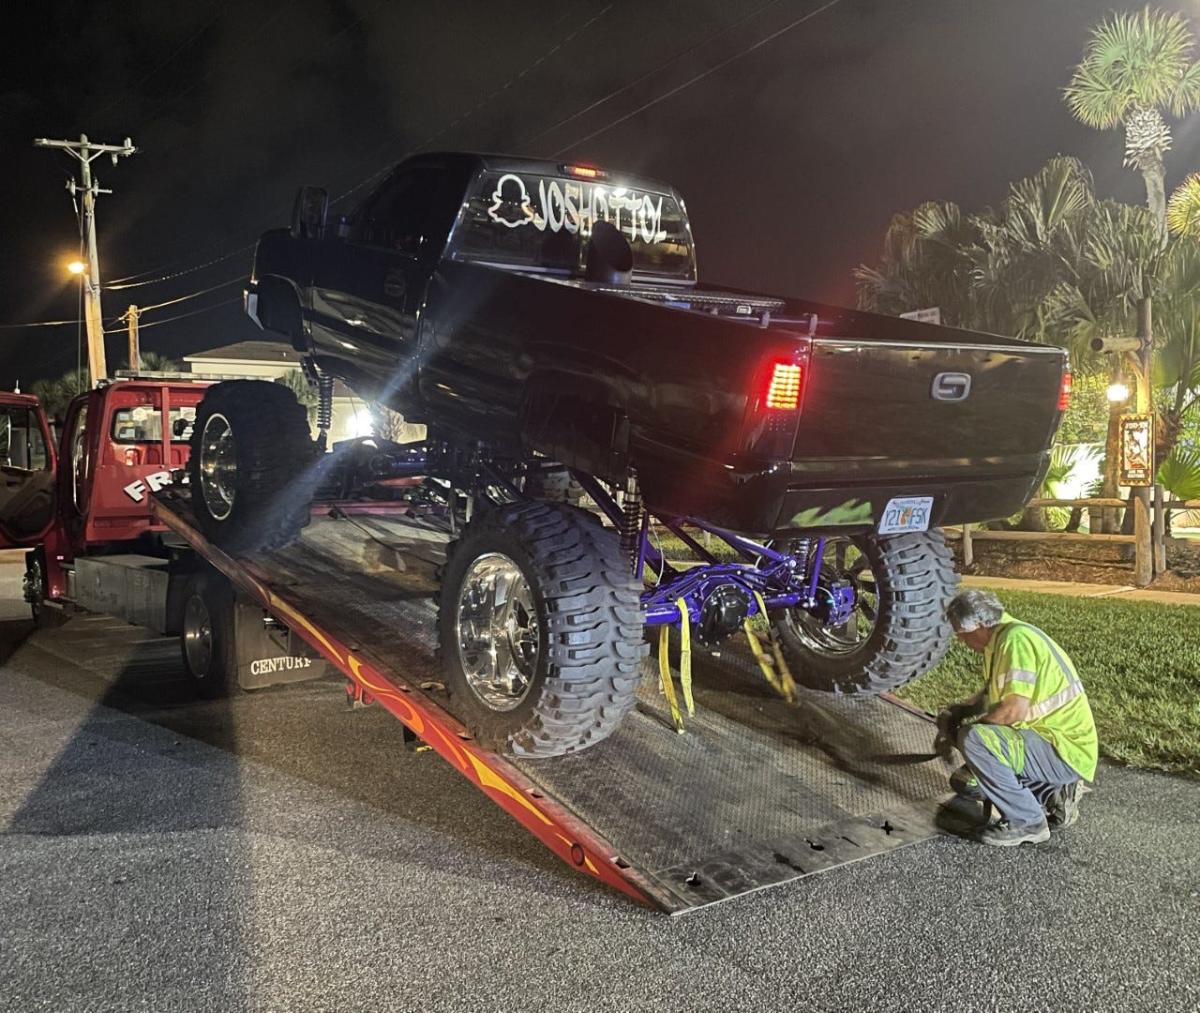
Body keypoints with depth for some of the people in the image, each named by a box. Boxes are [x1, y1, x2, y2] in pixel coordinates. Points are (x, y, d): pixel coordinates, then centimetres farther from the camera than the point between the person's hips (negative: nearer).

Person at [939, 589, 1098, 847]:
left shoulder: (1016, 639, -21)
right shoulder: (1000, 639, 10)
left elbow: (1014, 710, -29)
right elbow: (991, 693, 24)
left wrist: (969, 725, -13)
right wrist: (957, 712, 8)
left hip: (1066, 752, -10)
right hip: (1054, 739, 11)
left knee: (974, 740, -27)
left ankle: (1026, 822, -11)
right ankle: (1052, 793, 15)